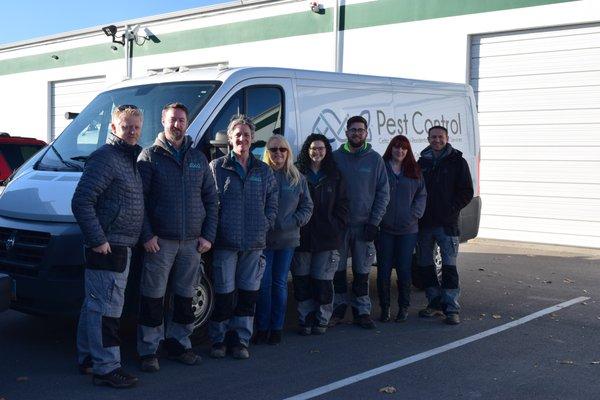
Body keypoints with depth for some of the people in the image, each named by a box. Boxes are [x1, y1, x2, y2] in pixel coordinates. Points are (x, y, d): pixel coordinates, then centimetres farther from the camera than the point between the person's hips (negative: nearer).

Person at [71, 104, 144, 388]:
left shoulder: (129, 158, 17)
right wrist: (98, 240, -21)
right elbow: (81, 202, -20)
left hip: (121, 246, 10)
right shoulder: (105, 157, -13)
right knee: (106, 308, -6)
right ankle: (106, 368, -1)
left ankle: (88, 359, 28)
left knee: (94, 306, 17)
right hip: (108, 246, -10)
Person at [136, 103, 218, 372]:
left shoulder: (198, 158, 12)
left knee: (185, 296, 12)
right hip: (160, 241, -4)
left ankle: (178, 344, 25)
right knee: (153, 297, 0)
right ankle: (148, 350, 10)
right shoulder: (150, 156, 0)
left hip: (192, 242, 4)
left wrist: (208, 235, 3)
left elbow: (211, 199, 12)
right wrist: (147, 235, -13)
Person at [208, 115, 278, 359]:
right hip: (225, 242, -3)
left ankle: (241, 340, 18)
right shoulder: (217, 167, 1)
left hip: (255, 243, 3)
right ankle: (218, 340, 15)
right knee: (224, 293, 1)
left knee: (248, 294, 7)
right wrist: (212, 232, -8)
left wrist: (266, 224, 2)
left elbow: (272, 201, 15)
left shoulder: (263, 171, 12)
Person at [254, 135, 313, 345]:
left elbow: (307, 207, 9)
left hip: (287, 239, 2)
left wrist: (294, 221, -6)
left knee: (280, 283, 8)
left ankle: (276, 328, 17)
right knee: (263, 284, -1)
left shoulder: (298, 178, 7)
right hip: (263, 239, -2)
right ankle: (262, 328, 10)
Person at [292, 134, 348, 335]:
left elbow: (342, 205, 8)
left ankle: (321, 320, 16)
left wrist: (337, 228, -1)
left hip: (327, 237, 0)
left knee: (322, 281, 2)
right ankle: (305, 320, 17)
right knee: (302, 280, 4)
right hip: (301, 236, 0)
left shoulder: (335, 176, 8)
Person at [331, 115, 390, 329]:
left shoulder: (375, 159, 4)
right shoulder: (335, 157, 3)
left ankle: (362, 311, 14)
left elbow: (383, 193, 3)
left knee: (362, 271, 5)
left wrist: (374, 222, -4)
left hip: (364, 225, 0)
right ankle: (339, 308, 20)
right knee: (337, 269, 5)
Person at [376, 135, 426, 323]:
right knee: (384, 270, 2)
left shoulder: (415, 171, 10)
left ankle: (404, 307, 17)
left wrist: (414, 214, -3)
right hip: (384, 228, -1)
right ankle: (385, 307, 15)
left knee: (404, 269, 3)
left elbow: (422, 195, 11)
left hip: (408, 229, 2)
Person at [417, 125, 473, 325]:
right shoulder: (422, 162, 12)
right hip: (424, 223, 5)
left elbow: (467, 192, -1)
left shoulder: (457, 162, 2)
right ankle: (435, 303, 20)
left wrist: (452, 209, -11)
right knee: (425, 265, 9)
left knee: (449, 266, -6)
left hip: (447, 224, -4)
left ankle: (451, 308, -4)